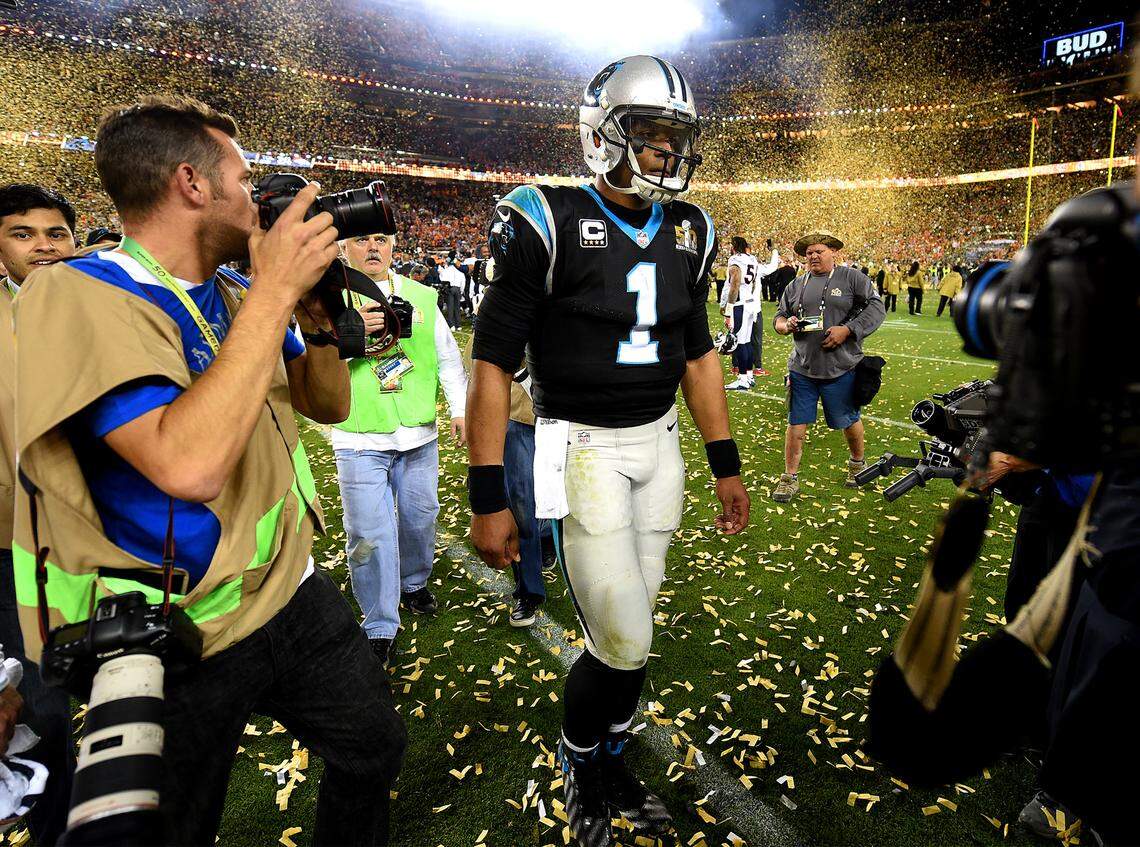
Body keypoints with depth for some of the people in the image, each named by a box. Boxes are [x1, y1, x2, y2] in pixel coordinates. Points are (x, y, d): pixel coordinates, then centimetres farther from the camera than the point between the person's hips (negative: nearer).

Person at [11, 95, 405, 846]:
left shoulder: (236, 296, 3)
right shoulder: (77, 295, -21)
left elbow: (329, 404, 9)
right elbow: (189, 466, -35)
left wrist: (315, 307, -8)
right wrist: (276, 288, -29)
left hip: (291, 595, 7)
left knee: (375, 746, 20)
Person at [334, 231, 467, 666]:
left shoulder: (420, 296, 8)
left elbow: (447, 356, 12)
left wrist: (460, 409, 5)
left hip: (419, 435, 4)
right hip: (360, 440, -3)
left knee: (419, 517, 17)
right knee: (370, 533, -2)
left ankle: (414, 583, 44)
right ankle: (380, 628, 12)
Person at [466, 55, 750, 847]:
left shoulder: (688, 233, 7)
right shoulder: (549, 224, -12)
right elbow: (494, 363, -11)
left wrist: (726, 464, 14)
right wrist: (488, 499, -13)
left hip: (660, 443, 6)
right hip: (584, 449, -5)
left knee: (628, 633, 12)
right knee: (624, 646, -4)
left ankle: (610, 762, 38)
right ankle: (579, 760, 30)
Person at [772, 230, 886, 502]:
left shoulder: (852, 278, -1)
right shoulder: (797, 285, 12)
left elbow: (876, 308, -6)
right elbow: (779, 316, 17)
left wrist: (847, 330, -18)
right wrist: (786, 324, -7)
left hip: (841, 369, -3)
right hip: (802, 368, 3)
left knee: (849, 420, 12)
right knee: (796, 423, 2)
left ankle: (857, 464, 38)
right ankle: (790, 478, 12)